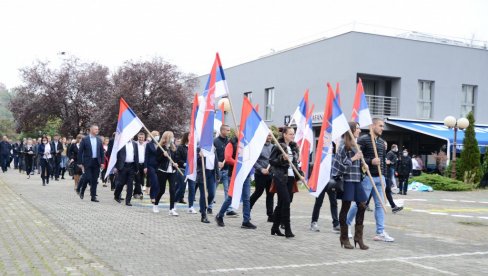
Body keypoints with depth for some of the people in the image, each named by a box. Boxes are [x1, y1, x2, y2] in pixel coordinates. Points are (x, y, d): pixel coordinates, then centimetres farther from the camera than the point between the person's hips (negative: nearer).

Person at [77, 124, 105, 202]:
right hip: (87, 162, -4)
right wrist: (80, 163, -7)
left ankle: (93, 196, 8)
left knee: (94, 180, 4)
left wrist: (102, 162, 4)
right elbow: (80, 151, -4)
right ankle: (82, 191, 18)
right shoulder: (85, 139, -4)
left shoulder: (99, 140, 9)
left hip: (96, 162, 4)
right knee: (88, 178, -9)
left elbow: (101, 151, 11)